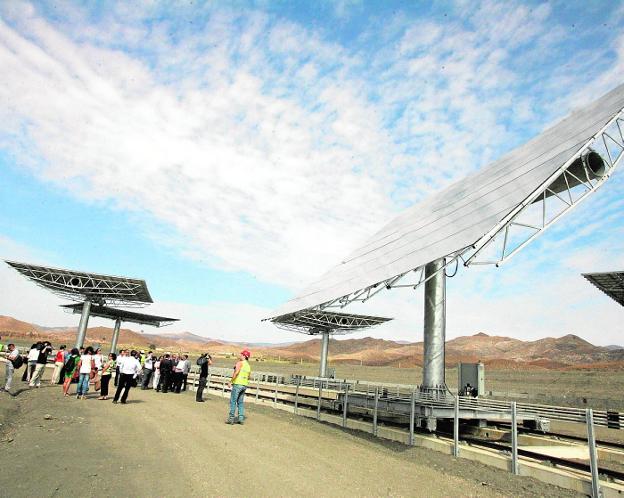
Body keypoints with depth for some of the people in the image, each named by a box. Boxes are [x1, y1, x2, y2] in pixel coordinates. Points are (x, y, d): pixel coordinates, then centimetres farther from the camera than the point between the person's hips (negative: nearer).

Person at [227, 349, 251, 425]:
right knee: (241, 402, 13)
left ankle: (231, 418, 0)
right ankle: (241, 418, 10)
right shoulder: (248, 366, 14)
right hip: (244, 385, 7)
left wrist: (231, 381, -15)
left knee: (233, 401, -1)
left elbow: (236, 372, -20)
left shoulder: (240, 363, -9)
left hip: (237, 384, -7)